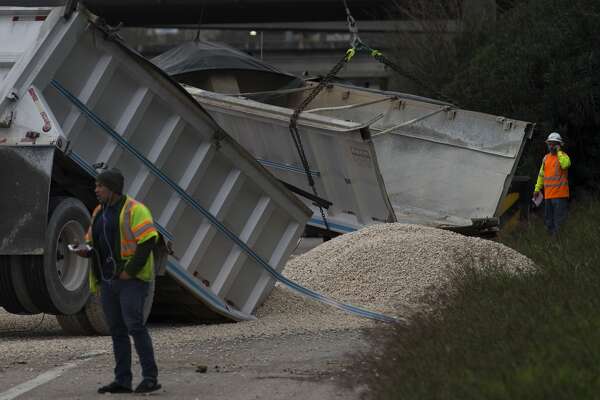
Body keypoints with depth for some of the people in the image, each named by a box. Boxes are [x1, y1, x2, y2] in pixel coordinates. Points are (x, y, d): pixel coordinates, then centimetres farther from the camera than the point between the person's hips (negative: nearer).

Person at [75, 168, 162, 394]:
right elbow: (93, 242, 21)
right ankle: (122, 381, 10)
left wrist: (130, 272, -22)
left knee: (135, 326, -15)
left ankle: (150, 378, -13)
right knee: (117, 330, 7)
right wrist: (85, 251, -3)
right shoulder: (100, 212, 15)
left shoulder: (134, 210, -11)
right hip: (108, 280, 8)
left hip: (132, 280, -8)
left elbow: (148, 241, -18)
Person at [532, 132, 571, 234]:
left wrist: (559, 151, -17)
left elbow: (565, 165, -27)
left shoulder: (563, 156, -3)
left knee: (559, 221, -9)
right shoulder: (546, 158, 16)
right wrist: (537, 189, 16)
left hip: (560, 194, -7)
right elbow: (541, 174, 22)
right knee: (548, 221, 12)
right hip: (548, 194, 7)